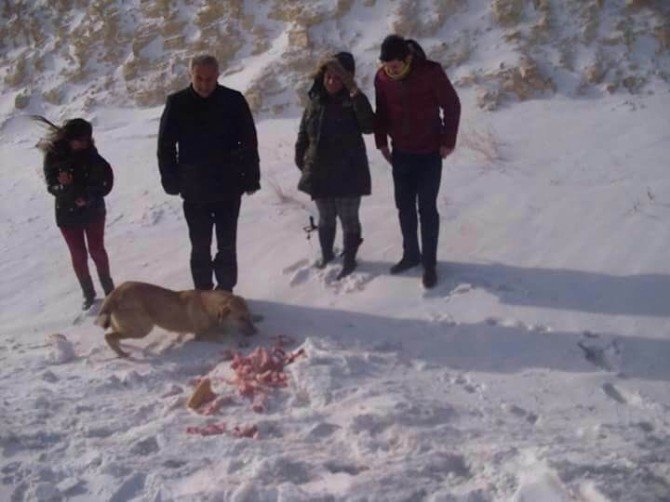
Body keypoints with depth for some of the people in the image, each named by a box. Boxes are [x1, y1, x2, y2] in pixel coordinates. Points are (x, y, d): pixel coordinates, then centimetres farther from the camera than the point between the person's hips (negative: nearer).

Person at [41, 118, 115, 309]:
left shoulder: (89, 153, -11)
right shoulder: (53, 155, -12)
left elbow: (105, 179, -9)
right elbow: (51, 185, -11)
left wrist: (89, 197, -21)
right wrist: (62, 185, -33)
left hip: (93, 210, 0)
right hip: (67, 213, 0)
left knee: (97, 250, 7)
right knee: (78, 255, 7)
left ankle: (108, 289, 23)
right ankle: (88, 292, 22)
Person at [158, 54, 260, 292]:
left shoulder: (234, 101, -6)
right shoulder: (177, 103, -4)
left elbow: (249, 143, -1)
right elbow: (165, 145, 2)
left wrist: (251, 178, -2)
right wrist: (171, 181, -2)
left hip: (229, 187, 0)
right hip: (194, 190, 0)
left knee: (227, 245, 10)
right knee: (200, 246, 9)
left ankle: (226, 289, 22)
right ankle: (203, 291, 20)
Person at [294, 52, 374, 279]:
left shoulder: (353, 102, -9)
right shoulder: (315, 102, 2)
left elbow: (368, 126, -28)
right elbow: (303, 135, 10)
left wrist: (356, 93, -33)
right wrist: (301, 162, 7)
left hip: (348, 173, -4)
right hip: (319, 173, 4)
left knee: (348, 219, 7)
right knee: (325, 218, 19)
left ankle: (349, 260, 23)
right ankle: (326, 255, 39)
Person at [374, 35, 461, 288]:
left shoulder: (431, 72, -18)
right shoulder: (382, 78, -7)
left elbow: (452, 106, -9)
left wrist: (448, 142, -9)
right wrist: (382, 142, 5)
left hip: (429, 153, -4)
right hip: (401, 153, 4)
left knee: (427, 208, -2)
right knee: (404, 206, 11)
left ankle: (430, 263, 8)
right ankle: (411, 254, 27)